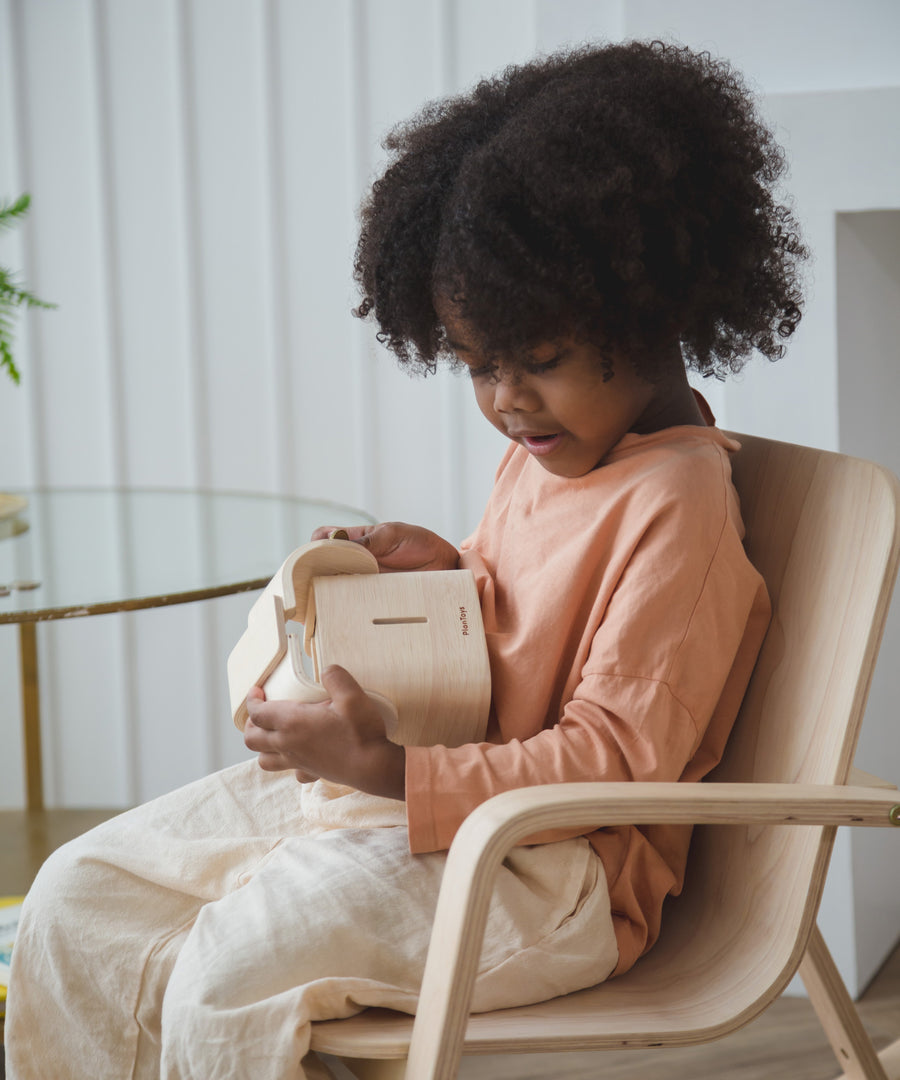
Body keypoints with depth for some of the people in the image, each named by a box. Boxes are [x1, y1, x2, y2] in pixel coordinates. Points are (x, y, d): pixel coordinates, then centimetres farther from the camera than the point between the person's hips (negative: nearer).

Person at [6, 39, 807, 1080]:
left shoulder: (675, 502, -17)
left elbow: (615, 754, -20)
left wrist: (392, 771, -28)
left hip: (547, 864, -9)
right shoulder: (539, 449, 12)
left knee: (230, 974, -28)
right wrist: (445, 574, 5)